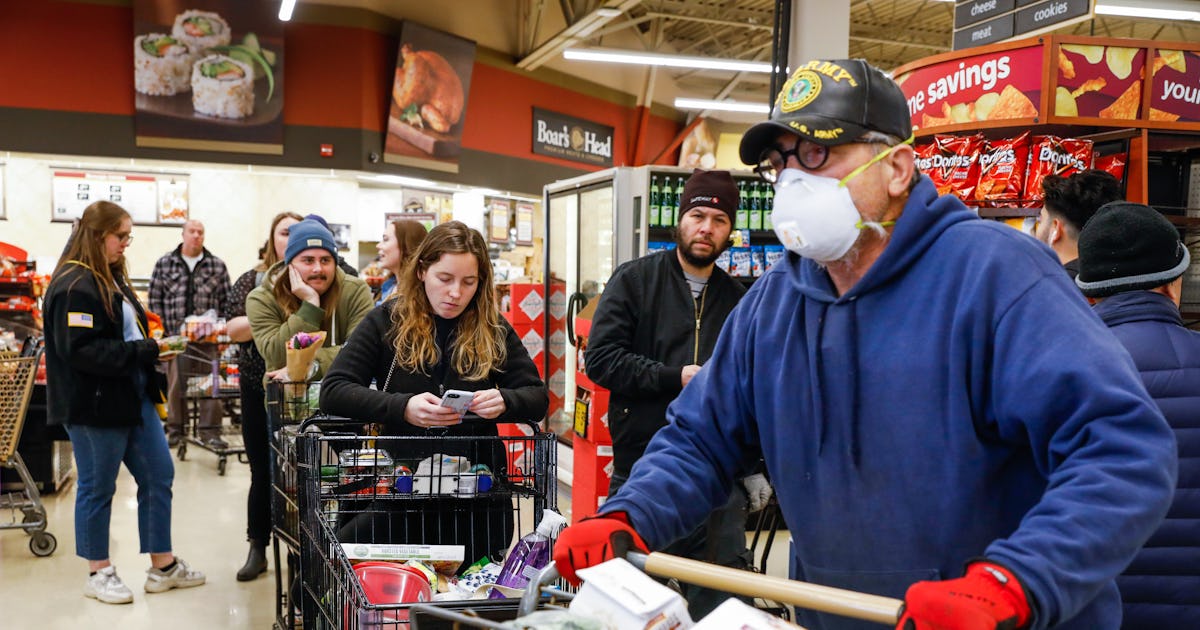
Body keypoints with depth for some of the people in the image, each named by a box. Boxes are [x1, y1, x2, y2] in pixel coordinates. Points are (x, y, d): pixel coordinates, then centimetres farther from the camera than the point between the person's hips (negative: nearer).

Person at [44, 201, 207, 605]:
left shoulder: (112, 278, 14)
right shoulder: (74, 286, -17)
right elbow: (80, 350, -24)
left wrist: (153, 347, 3)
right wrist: (144, 352, -23)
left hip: (135, 397, 10)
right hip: (96, 405, -9)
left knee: (158, 476, 11)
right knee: (97, 488, 6)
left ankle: (163, 567, 23)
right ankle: (98, 574, 22)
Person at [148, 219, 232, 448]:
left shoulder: (217, 266, 8)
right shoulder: (164, 264, 7)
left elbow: (226, 303, 7)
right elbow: (155, 299, 6)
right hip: (175, 335, 0)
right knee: (175, 384, 4)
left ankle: (209, 430, 7)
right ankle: (174, 429, 16)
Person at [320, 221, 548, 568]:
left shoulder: (494, 330, 4)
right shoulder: (387, 322, -1)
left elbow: (538, 397, 4)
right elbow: (333, 391, -8)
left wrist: (504, 402, -20)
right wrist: (403, 408, -26)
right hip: (403, 487, -1)